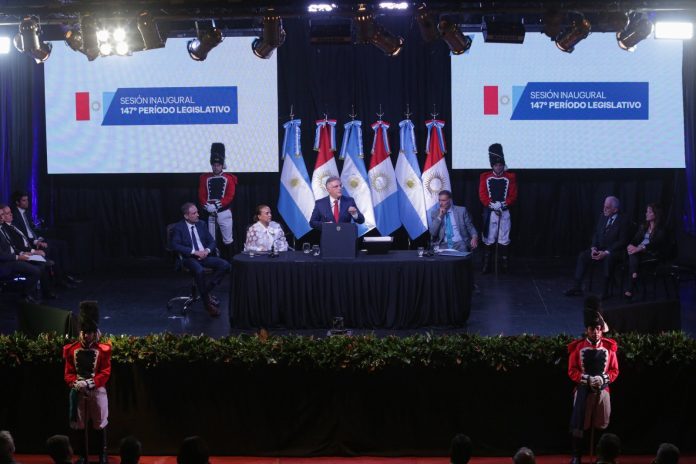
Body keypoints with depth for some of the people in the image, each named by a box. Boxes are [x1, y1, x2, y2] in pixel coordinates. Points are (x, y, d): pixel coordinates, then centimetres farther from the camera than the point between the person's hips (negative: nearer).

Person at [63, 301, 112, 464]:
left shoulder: (103, 350, -5)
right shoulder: (72, 349, 3)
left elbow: (105, 373, -9)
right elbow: (68, 372, 2)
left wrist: (89, 383, -21)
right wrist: (75, 383, -19)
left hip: (97, 391, -2)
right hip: (78, 392, 3)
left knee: (100, 425, 5)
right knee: (78, 425, 6)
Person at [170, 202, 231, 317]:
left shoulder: (201, 224, 13)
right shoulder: (178, 227, -2)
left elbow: (212, 241, 14)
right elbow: (175, 245, -15)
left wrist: (207, 250, -9)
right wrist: (194, 252, -22)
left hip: (204, 256, 5)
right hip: (189, 258, -5)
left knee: (225, 265, -19)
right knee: (200, 271, -38)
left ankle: (207, 290, -7)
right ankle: (208, 303, -23)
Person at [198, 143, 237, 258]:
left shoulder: (229, 178, 1)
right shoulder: (205, 178, 8)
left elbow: (229, 196, -7)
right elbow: (201, 195, 4)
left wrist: (216, 206, -16)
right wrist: (207, 206, -14)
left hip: (224, 212, -2)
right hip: (210, 213, 2)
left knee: (227, 240, 1)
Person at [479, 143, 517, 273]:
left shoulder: (510, 177, 6)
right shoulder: (485, 177, 6)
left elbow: (513, 195, 0)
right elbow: (482, 195, -1)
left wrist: (503, 204, -15)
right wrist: (492, 204, -15)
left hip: (505, 212, 0)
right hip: (490, 212, 0)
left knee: (504, 241, 0)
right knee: (488, 241, 0)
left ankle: (505, 266, 4)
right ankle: (486, 266, 5)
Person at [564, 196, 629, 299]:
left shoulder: (622, 222, -12)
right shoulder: (603, 217, 7)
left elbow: (622, 242, -15)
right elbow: (596, 233, 13)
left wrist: (606, 253, -22)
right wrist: (593, 248, -5)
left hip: (614, 252, -7)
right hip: (599, 248, 7)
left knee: (608, 259, -38)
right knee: (582, 255, -14)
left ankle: (605, 291, -30)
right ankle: (577, 287, -14)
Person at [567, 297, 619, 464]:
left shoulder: (609, 347, 3)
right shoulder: (577, 347, -2)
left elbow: (614, 370, 6)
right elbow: (572, 371, -2)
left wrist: (603, 379, -13)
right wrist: (587, 380, -17)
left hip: (603, 390, 2)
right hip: (583, 390, -2)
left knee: (603, 424, 5)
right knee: (578, 424, -2)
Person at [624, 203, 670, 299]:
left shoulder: (661, 229, -1)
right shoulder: (643, 227, 21)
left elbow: (654, 244, -16)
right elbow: (635, 239, 13)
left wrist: (639, 249, -29)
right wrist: (631, 245, -12)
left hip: (653, 254, -5)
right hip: (639, 251, 5)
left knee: (634, 255, -34)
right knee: (632, 255, -32)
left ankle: (632, 287, -42)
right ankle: (634, 276, -53)